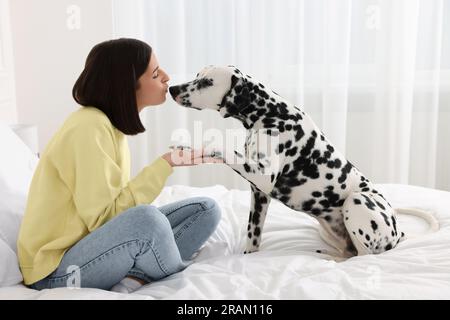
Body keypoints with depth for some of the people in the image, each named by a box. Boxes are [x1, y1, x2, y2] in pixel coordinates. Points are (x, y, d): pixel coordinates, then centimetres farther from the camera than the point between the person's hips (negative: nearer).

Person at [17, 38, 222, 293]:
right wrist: (165, 165, -22)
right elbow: (101, 216, -24)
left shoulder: (110, 123, 6)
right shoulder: (89, 127, -20)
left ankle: (132, 280, -14)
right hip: (57, 269, -8)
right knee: (147, 219, -38)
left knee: (206, 209, -1)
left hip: (97, 246, 9)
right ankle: (182, 277, -8)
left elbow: (114, 205, 4)